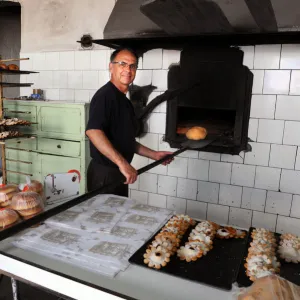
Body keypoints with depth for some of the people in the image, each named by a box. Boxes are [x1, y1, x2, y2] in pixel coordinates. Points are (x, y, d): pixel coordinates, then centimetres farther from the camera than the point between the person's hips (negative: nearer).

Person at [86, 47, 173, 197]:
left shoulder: (124, 101, 14)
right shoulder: (105, 95, -15)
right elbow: (92, 131, -32)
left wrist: (154, 154, 15)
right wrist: (122, 163, -36)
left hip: (119, 174, 9)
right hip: (104, 174, -9)